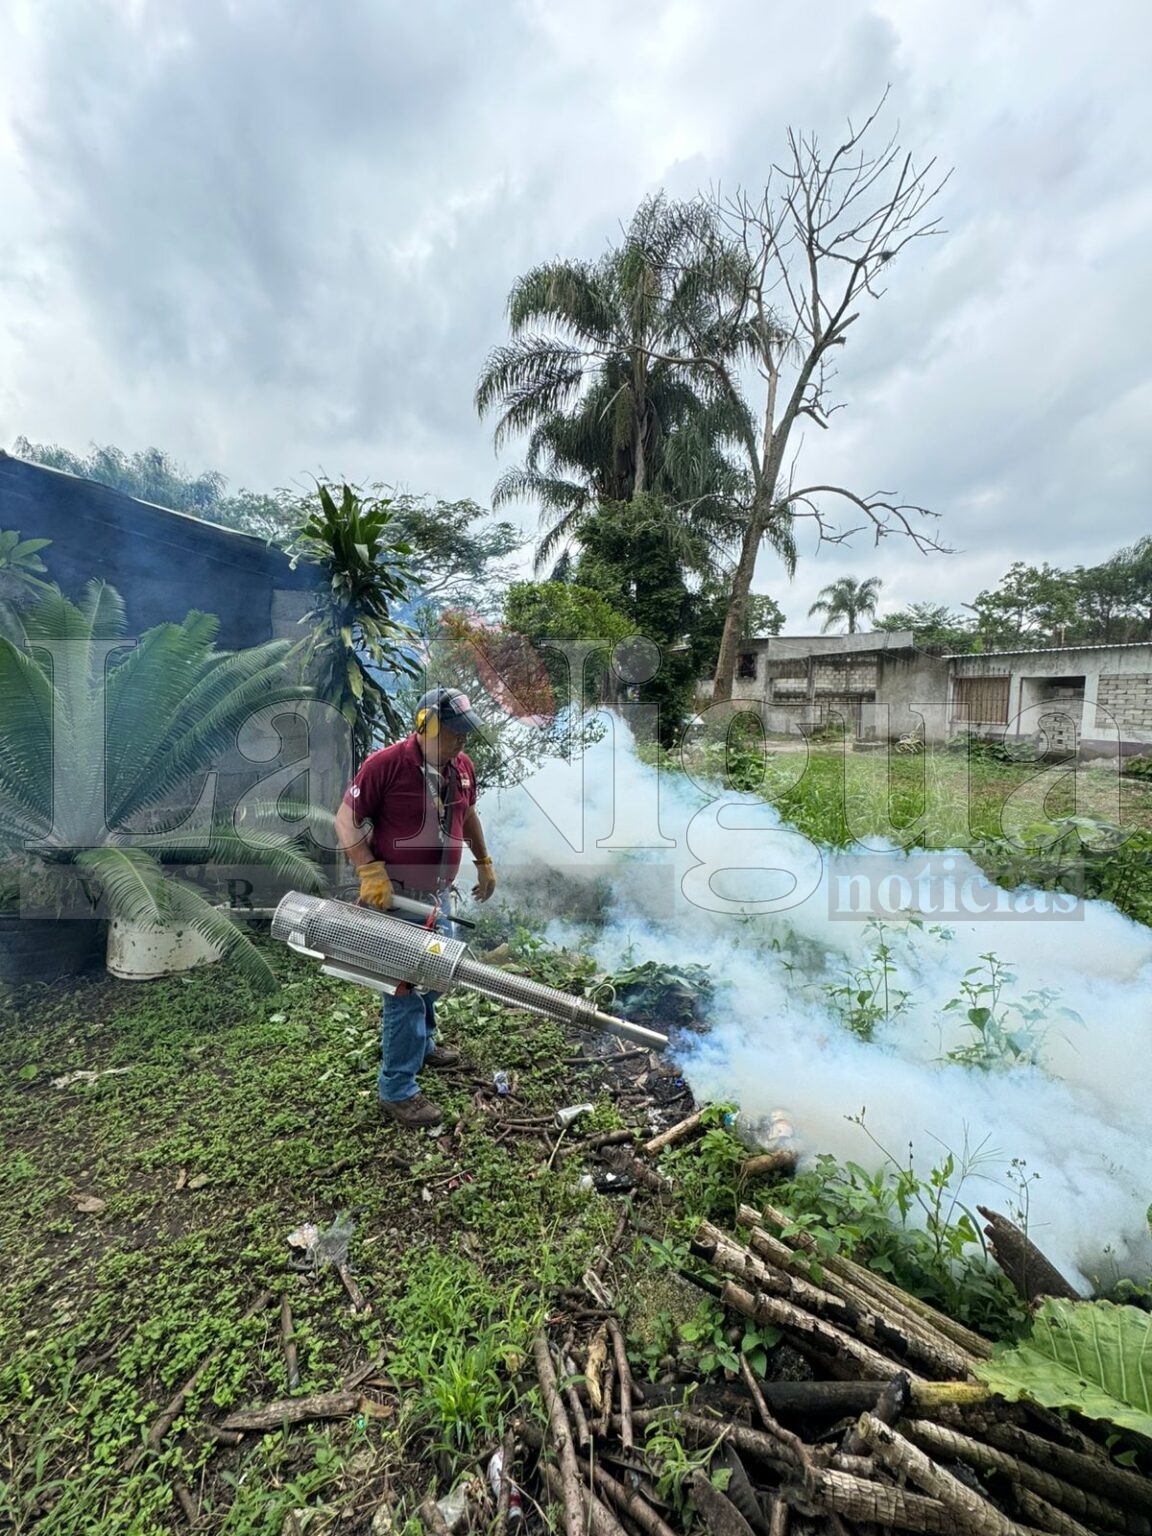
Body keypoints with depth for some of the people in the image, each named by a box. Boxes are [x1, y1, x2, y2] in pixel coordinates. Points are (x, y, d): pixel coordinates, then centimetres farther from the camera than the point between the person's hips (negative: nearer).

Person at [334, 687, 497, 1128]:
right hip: (394, 895, -7)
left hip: (438, 893, 7)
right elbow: (346, 819, -15)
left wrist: (484, 862, 20)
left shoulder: (462, 766, -1)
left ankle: (422, 1045, 47)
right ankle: (397, 1091, 17)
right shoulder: (385, 764, -21)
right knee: (405, 988, 0)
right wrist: (371, 872, -24)